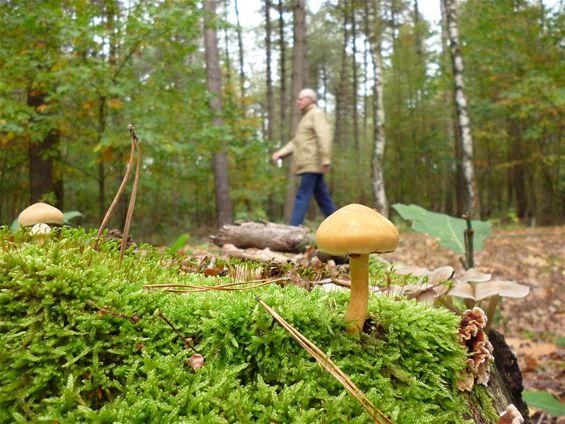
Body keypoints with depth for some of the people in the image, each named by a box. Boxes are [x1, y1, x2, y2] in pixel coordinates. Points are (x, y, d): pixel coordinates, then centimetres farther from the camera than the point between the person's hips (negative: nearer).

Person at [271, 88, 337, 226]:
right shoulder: (306, 117, 26)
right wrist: (280, 153, 6)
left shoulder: (316, 113, -3)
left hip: (312, 164, -9)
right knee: (322, 197, 9)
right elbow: (295, 142, 21)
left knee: (302, 196, -13)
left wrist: (325, 160, -25)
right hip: (308, 164, 9)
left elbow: (324, 137, -17)